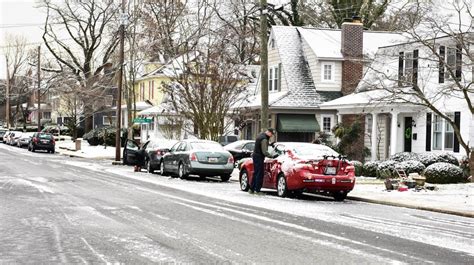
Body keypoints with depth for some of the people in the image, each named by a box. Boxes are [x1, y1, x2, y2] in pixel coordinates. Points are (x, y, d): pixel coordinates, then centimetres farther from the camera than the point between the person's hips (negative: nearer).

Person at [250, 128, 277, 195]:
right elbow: (264, 152, -24)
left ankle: (251, 189, 18)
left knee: (256, 173, 14)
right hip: (259, 157, -10)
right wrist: (272, 156, -25)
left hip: (255, 156, 10)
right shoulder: (264, 139, -20)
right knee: (260, 174, -6)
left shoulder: (261, 135, 11)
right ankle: (257, 190, -6)